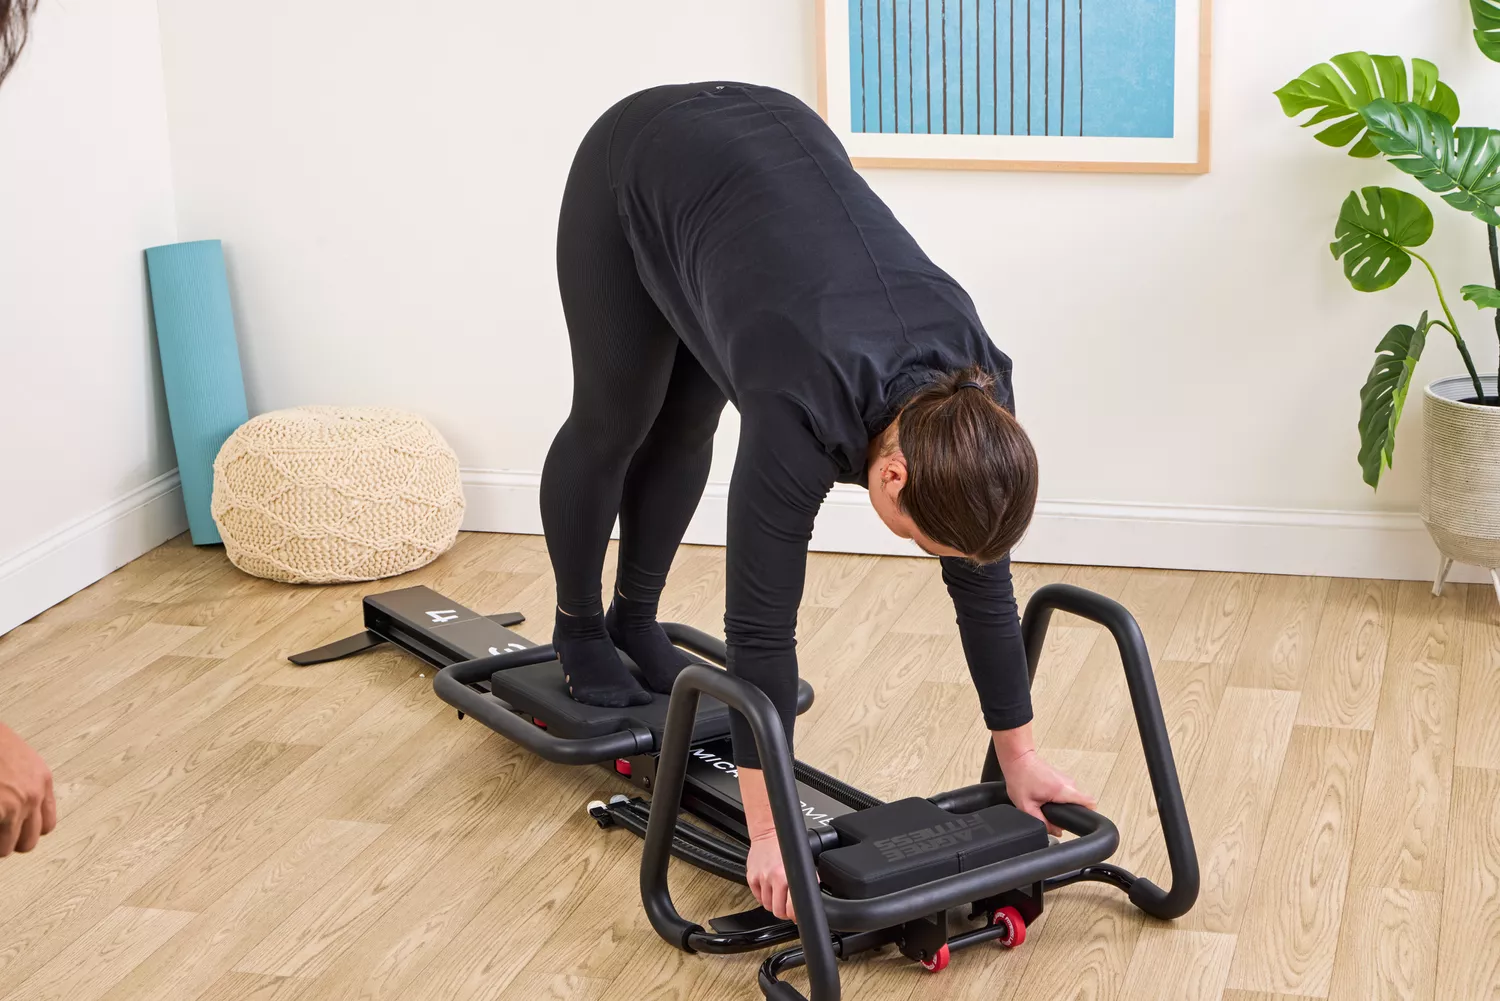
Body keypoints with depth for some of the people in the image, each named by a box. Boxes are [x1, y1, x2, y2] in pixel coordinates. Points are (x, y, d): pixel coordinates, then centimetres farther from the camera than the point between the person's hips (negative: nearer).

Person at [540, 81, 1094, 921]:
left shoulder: (972, 397, -24)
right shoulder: (813, 405, -38)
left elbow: (983, 578, -13)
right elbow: (762, 621, -33)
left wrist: (1020, 752, -6)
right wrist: (768, 829, -29)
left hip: (770, 139, 5)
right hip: (639, 172, -4)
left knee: (689, 421, 16)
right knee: (617, 420, 11)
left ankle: (637, 618, 37)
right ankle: (579, 627, 34)